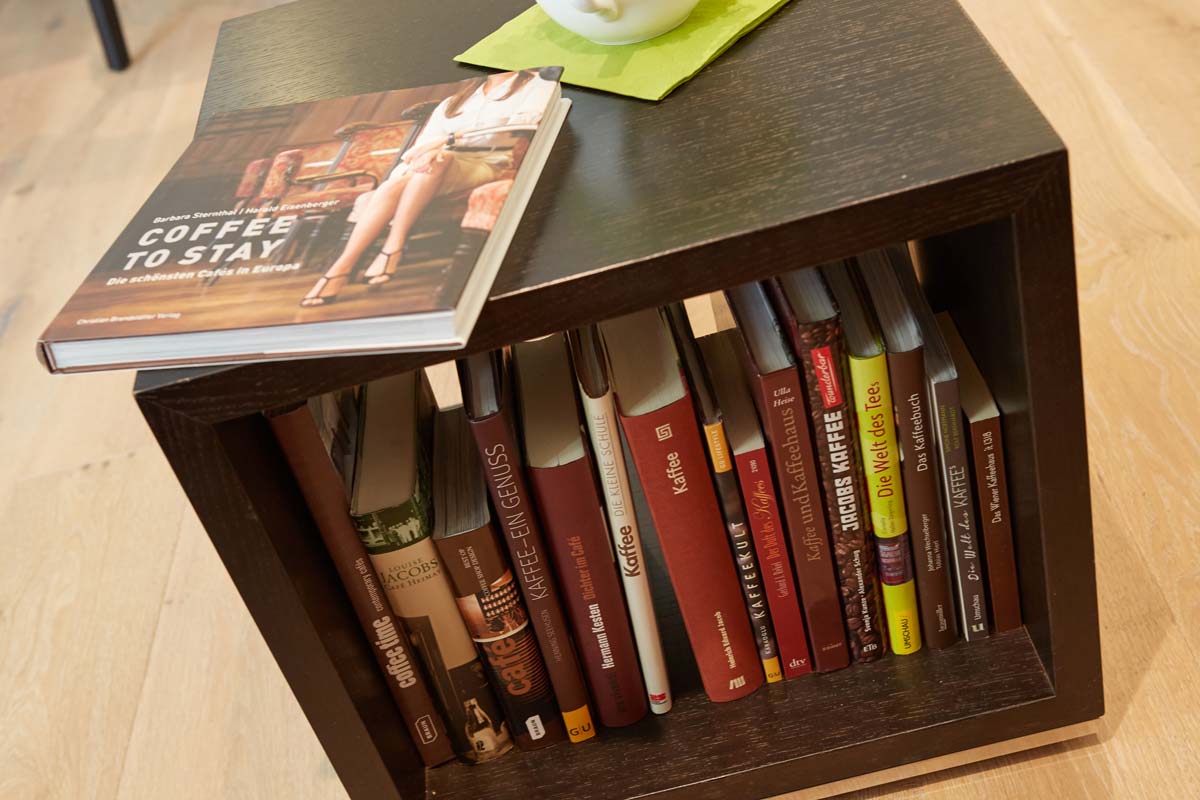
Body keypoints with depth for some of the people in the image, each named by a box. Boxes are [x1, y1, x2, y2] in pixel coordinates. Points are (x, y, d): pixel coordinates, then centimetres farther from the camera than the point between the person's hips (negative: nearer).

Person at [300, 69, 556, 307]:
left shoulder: (537, 85, 11)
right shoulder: (455, 100, 25)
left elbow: (523, 122, -9)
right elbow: (427, 139, 11)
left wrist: (451, 140, -18)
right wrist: (431, 150, -17)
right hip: (434, 173, 4)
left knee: (440, 160, -34)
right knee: (394, 185, -27)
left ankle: (394, 245, -34)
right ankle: (341, 268, -36)